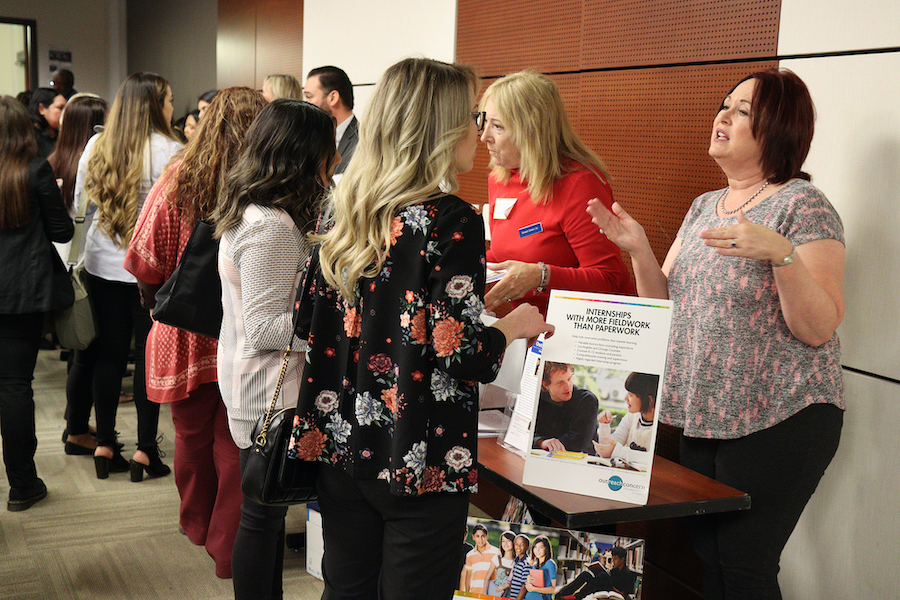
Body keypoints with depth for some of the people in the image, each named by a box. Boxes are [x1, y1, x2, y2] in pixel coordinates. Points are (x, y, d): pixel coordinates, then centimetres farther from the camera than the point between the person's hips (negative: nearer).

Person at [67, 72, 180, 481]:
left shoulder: (95, 147, 3)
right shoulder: (168, 151, -13)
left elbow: (80, 202, 10)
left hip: (102, 264, 5)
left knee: (107, 354, 12)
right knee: (150, 356, 4)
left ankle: (105, 446, 19)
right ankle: (145, 450, 10)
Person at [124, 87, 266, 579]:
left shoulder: (179, 178, -10)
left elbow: (148, 264, -8)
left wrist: (157, 299, 12)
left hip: (188, 332, 2)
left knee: (193, 433, 21)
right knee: (236, 444, 10)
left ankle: (197, 525, 42)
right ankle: (229, 548, 20)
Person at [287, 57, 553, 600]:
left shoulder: (351, 213, 5)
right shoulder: (452, 220, -15)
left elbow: (315, 326, 9)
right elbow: (463, 353, -19)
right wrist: (513, 328, -1)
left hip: (343, 451, 7)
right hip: (419, 465, -7)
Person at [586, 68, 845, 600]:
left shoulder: (803, 206, -10)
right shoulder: (705, 206, 13)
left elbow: (819, 328, -17)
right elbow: (665, 305, 13)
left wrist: (780, 253, -31)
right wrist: (639, 250, -2)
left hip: (778, 421, -7)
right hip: (703, 415, 7)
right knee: (710, 557, 13)